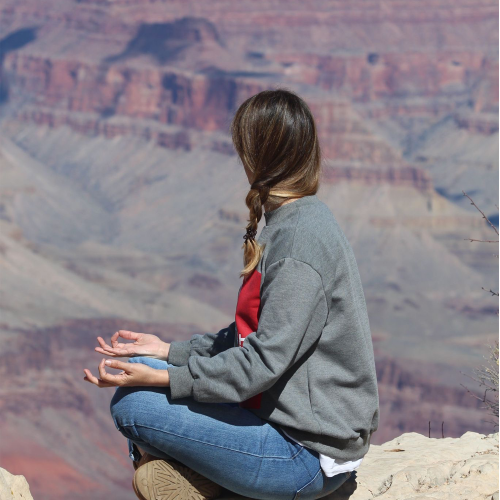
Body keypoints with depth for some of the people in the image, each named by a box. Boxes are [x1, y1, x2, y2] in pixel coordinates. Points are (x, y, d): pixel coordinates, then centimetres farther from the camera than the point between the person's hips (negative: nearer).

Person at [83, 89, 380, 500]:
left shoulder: (302, 239, -21)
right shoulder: (292, 223, 10)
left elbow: (264, 360, -24)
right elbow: (254, 333, 15)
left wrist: (165, 378, -21)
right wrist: (171, 351, 11)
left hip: (308, 455, -10)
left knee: (132, 403, -12)